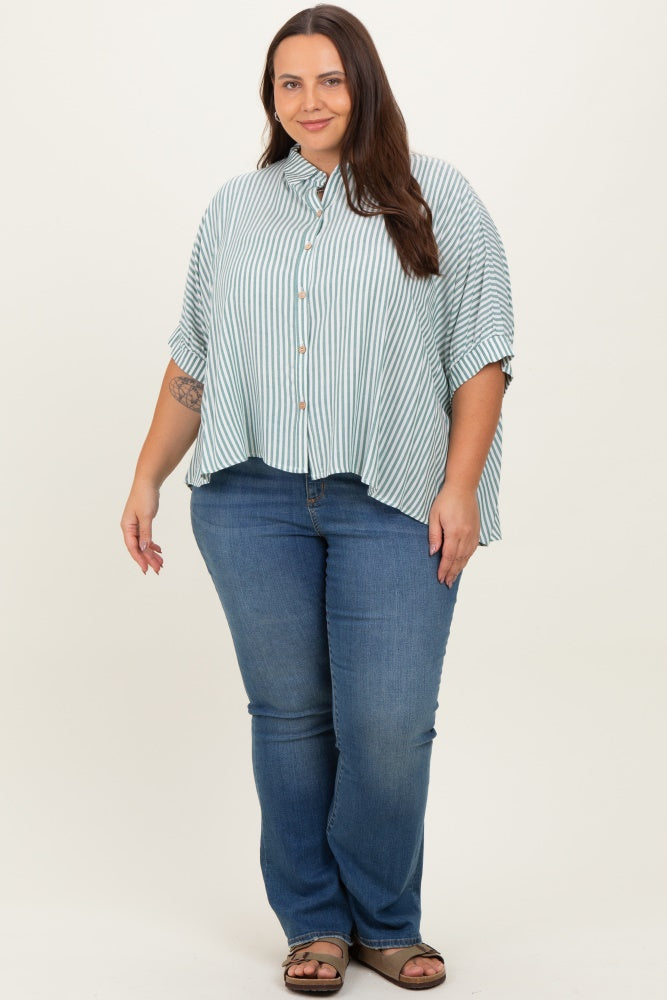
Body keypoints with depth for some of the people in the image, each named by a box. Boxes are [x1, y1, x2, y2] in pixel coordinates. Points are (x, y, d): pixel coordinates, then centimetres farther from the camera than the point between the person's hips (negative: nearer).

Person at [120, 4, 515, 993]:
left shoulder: (435, 198, 5)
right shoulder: (235, 208, 15)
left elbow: (480, 354, 1)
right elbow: (193, 362, 18)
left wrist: (461, 487, -7)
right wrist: (148, 478, 13)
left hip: (392, 504, -2)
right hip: (254, 501, 3)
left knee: (389, 725, -4)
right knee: (289, 715, 6)